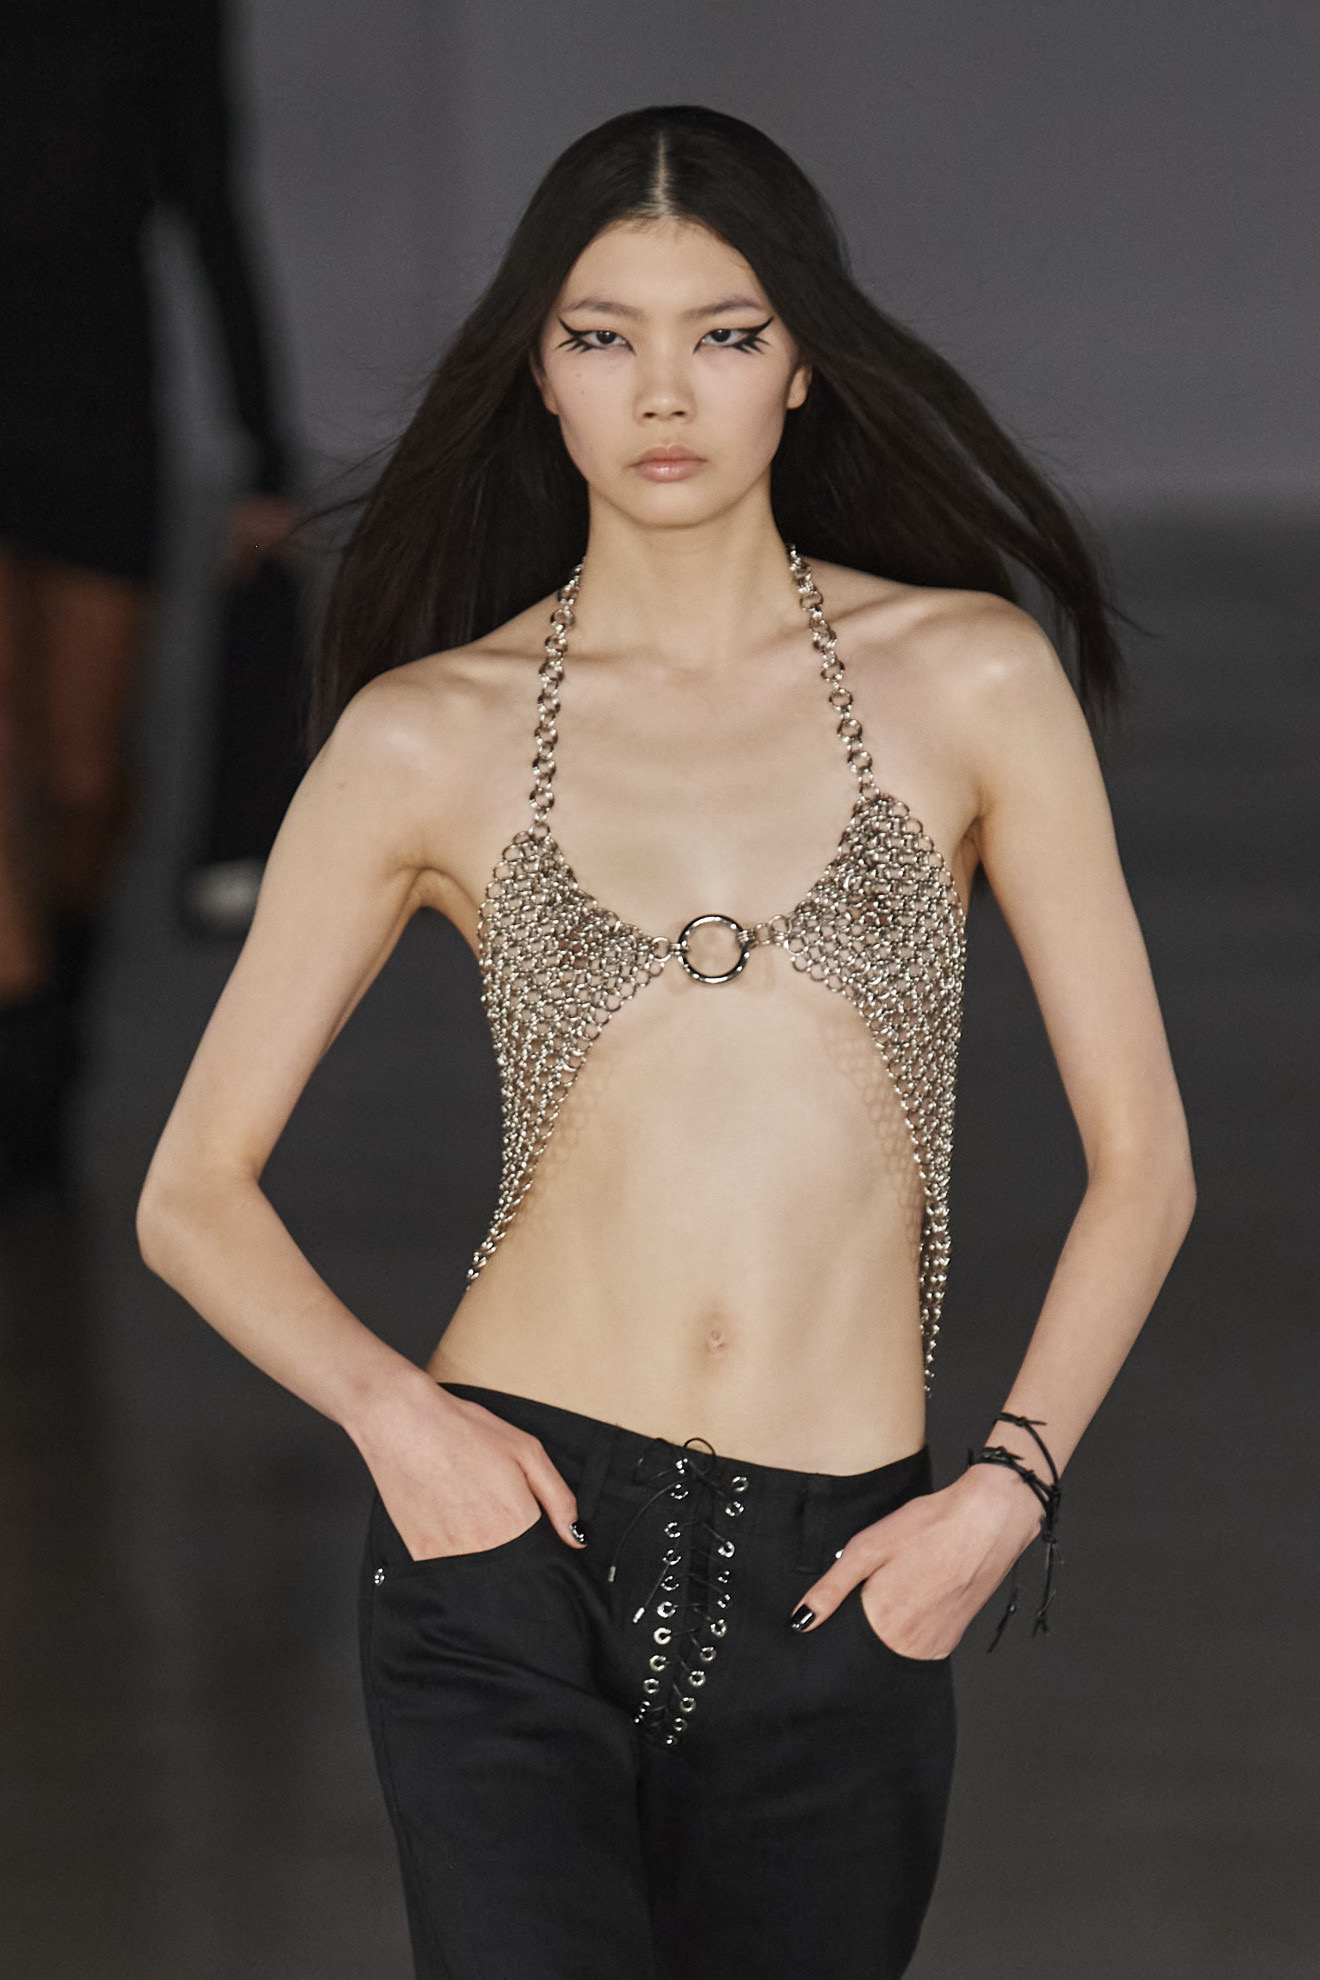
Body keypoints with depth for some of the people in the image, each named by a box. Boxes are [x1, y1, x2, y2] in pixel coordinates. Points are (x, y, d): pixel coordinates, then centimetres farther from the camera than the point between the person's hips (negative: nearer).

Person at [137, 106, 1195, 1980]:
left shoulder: (966, 678, 5)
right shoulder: (429, 735, 5)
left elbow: (1140, 1155, 8)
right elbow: (195, 1194, 9)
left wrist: (1010, 1484, -5)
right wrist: (388, 1406, -9)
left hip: (838, 1593, 1)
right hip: (517, 1542, -1)